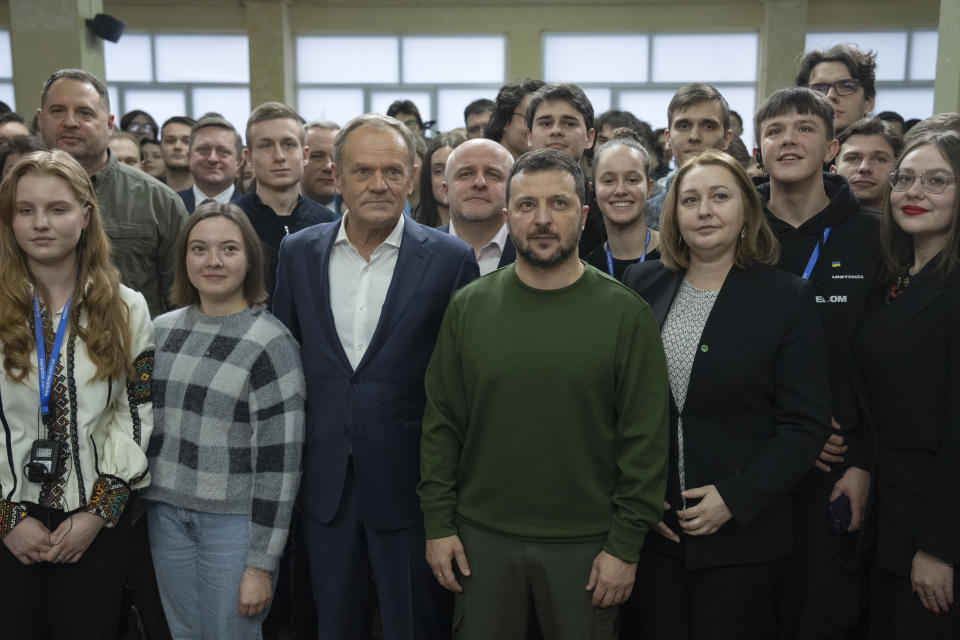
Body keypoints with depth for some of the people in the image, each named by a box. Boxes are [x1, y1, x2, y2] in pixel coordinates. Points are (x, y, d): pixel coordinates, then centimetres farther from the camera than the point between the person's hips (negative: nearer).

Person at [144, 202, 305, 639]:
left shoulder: (271, 342, -12)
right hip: (166, 513, 5)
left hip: (237, 520, -5)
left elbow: (280, 459, -13)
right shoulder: (162, 329, 5)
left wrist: (261, 563, -13)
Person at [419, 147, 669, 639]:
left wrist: (625, 546, -8)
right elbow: (441, 422, 3)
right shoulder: (469, 306, 1)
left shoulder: (625, 313, -7)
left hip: (586, 544, -2)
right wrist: (437, 524, 0)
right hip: (482, 538, 2)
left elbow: (646, 439, -7)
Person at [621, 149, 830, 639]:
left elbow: (805, 424, -7)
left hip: (741, 532, -2)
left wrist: (737, 498, -14)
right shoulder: (641, 284, 4)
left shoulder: (788, 298, -4)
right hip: (652, 527, 3)